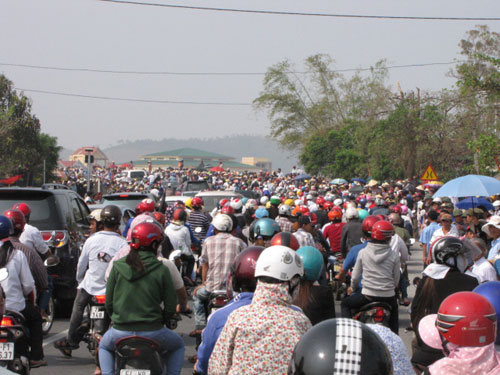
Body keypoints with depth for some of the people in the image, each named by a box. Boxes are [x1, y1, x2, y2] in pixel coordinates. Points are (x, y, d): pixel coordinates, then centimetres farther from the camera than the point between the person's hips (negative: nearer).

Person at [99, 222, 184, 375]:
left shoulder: (117, 266, -2)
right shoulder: (161, 270, -7)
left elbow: (109, 301, 2)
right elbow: (170, 306, -4)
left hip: (120, 331, 1)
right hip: (152, 331, -1)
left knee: (104, 347, 35)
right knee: (178, 345, 29)